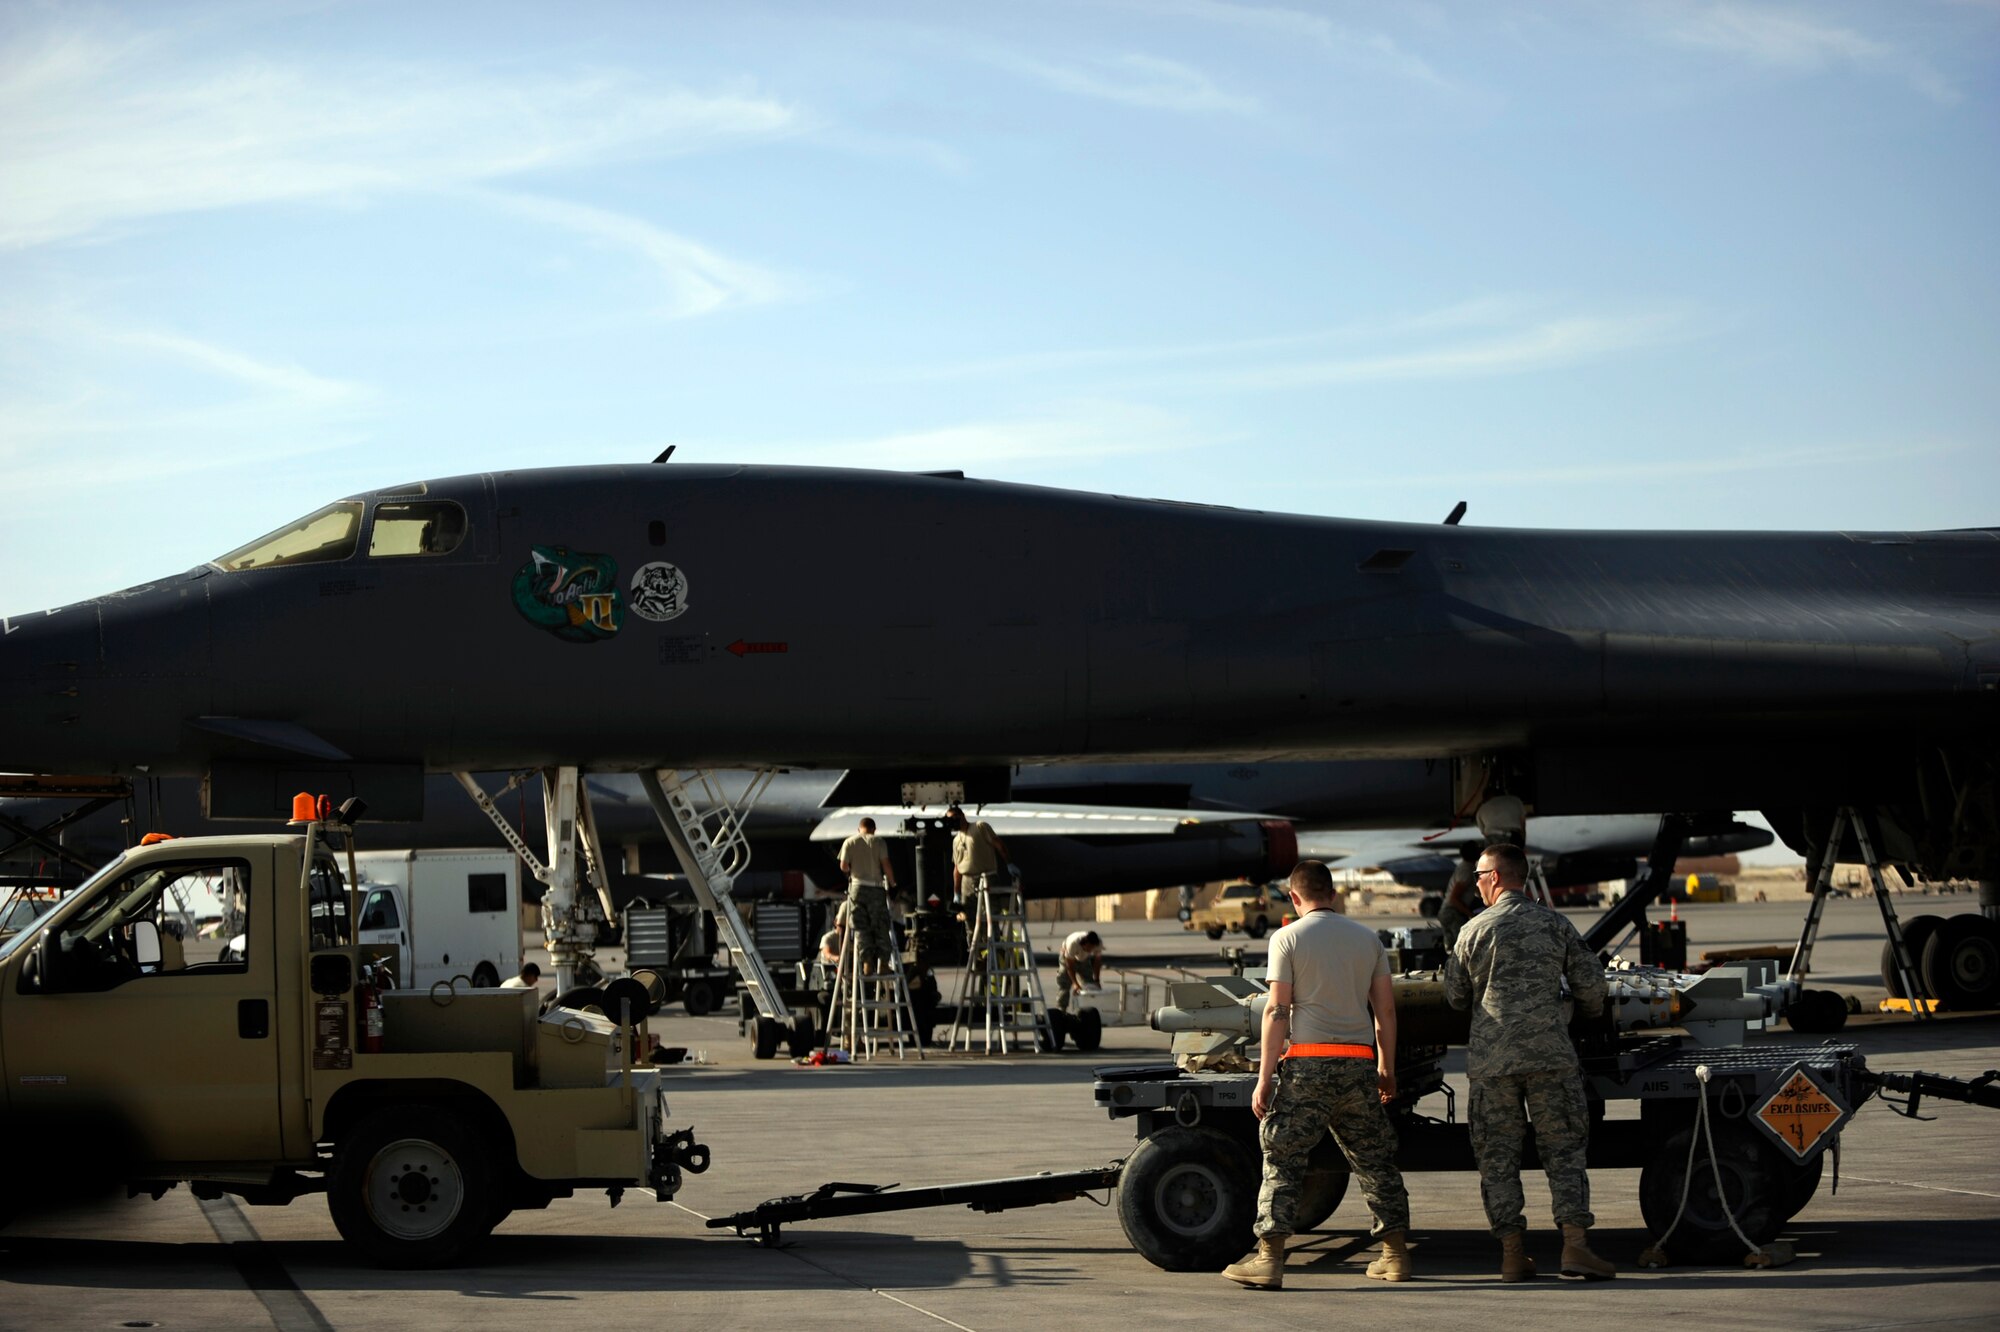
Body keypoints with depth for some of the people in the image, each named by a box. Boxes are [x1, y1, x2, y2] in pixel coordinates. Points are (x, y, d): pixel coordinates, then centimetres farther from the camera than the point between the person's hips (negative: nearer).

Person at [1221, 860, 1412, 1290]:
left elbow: (1277, 1012, -7)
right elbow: (1385, 1009, 10)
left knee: (1283, 1159, 1)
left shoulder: (1288, 938, -1)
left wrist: (1265, 1077, -5)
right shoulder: (1367, 938, 11)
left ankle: (1269, 1258, -3)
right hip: (1359, 1061, 4)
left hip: (1307, 1062, -4)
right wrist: (1387, 1070, 19)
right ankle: (1395, 1253, 16)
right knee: (1374, 1159, 14)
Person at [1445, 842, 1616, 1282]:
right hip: (1549, 1055, 0)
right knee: (1563, 1151, 4)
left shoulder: (1474, 930, 1)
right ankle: (1575, 1245, -7)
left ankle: (1513, 1255, 5)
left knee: (1498, 1157, 7)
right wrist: (1588, 1014, 29)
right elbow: (1590, 985, 7)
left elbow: (1455, 997, 9)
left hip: (1491, 1060, 0)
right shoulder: (1555, 925, 4)